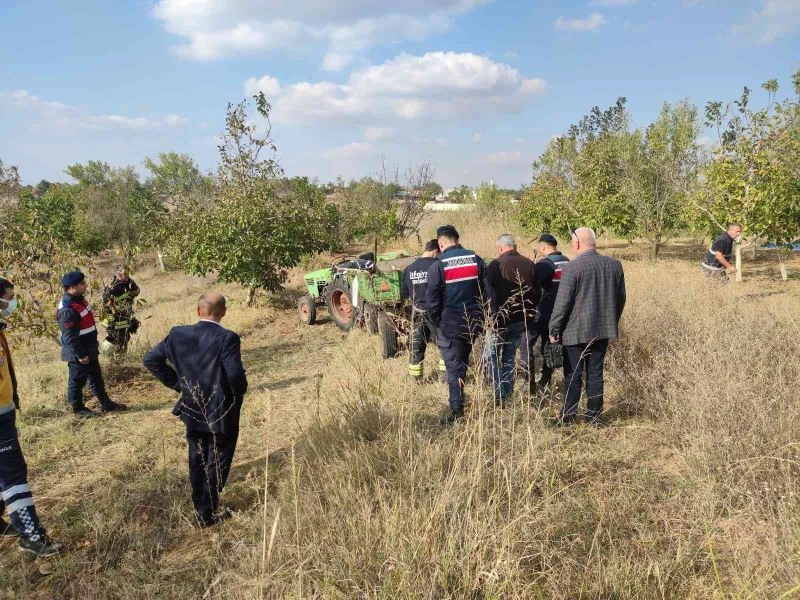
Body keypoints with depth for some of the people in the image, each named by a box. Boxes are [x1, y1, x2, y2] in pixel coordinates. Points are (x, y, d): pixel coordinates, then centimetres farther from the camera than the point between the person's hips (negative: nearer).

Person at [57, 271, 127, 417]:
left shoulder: (80, 300, 5)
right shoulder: (67, 309, -26)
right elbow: (70, 337, -25)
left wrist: (94, 345, 20)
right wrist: (80, 355, -21)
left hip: (89, 350, 10)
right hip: (78, 354, -10)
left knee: (96, 377, 18)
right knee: (77, 381, 8)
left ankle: (106, 404, 30)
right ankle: (78, 408, 24)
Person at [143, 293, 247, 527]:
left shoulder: (179, 334, -6)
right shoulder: (227, 338, -22)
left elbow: (151, 359, 1)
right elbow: (236, 375, -28)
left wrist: (178, 384, 5)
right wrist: (238, 396, -7)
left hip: (192, 410, 5)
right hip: (221, 412, -5)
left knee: (197, 461, 20)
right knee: (217, 462, 13)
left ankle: (201, 509, 33)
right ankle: (209, 513, 20)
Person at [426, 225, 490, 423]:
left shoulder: (438, 266, -12)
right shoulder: (476, 259, 1)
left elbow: (432, 300, -10)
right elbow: (487, 291, 2)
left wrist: (437, 322, 4)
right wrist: (479, 313, 11)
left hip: (450, 324, -4)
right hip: (474, 321, 5)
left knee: (454, 366, 2)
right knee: (463, 360, 22)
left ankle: (457, 409, 3)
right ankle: (459, 396, 34)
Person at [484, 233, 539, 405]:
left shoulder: (495, 265, -12)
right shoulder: (529, 264, 3)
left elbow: (489, 294, -12)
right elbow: (537, 293, 9)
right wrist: (530, 315, 18)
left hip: (500, 319, -5)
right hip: (522, 319, 5)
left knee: (493, 357, 7)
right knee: (509, 357, 16)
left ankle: (499, 397, -3)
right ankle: (507, 396, 16)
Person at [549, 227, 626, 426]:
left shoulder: (571, 268, -16)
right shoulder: (614, 265, 2)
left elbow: (562, 303, -15)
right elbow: (621, 298, 11)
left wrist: (554, 329, -5)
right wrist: (612, 321, 24)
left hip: (576, 330, -5)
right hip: (603, 329, 5)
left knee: (573, 375, 5)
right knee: (595, 374, 12)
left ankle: (568, 416, 12)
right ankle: (594, 416, 18)